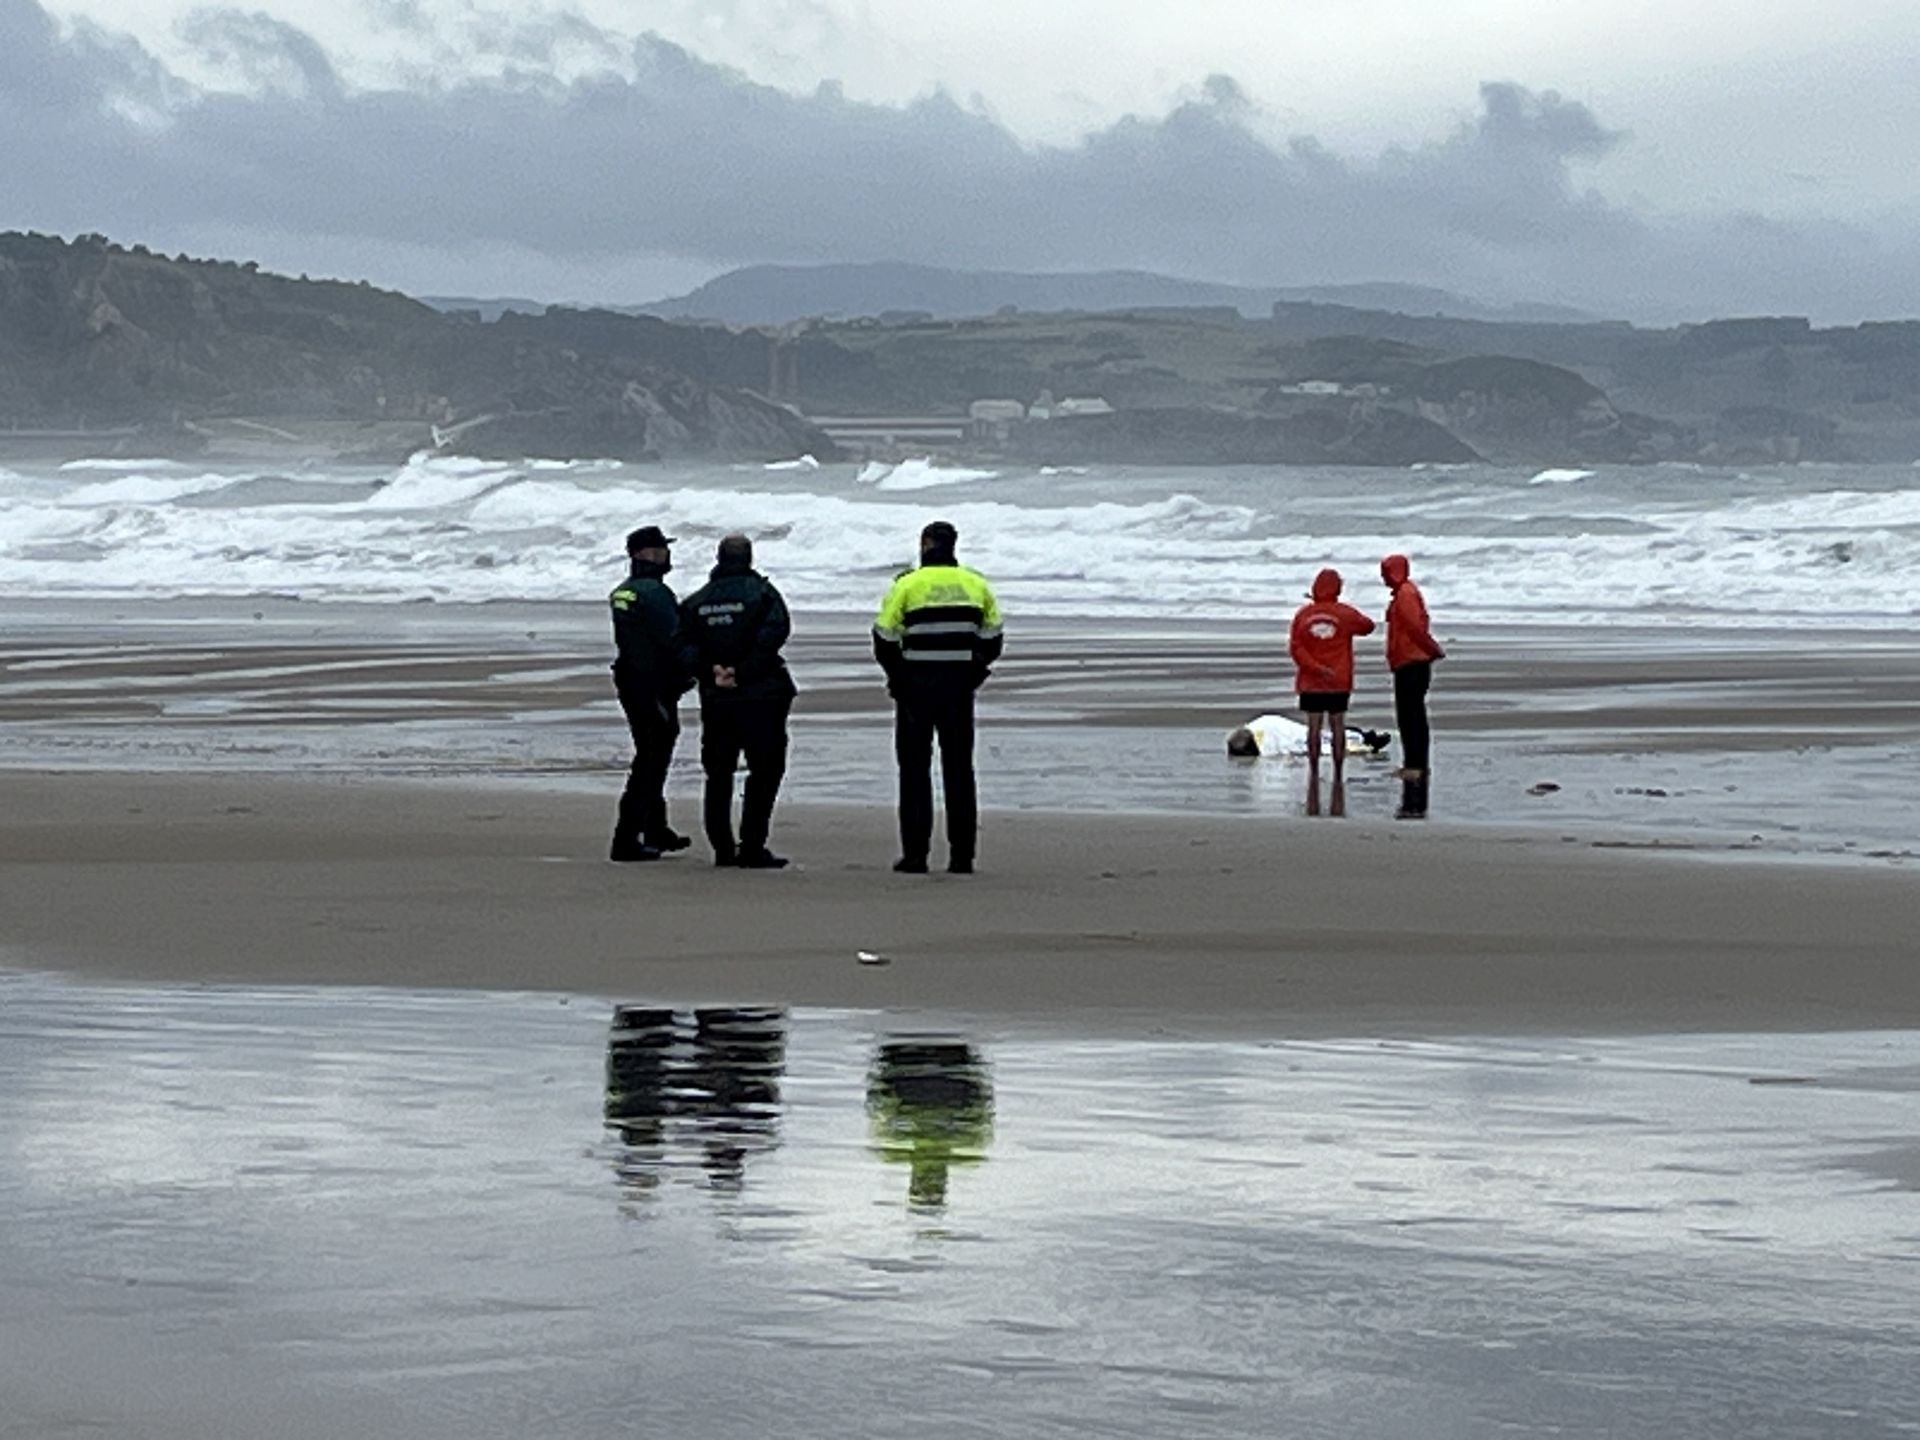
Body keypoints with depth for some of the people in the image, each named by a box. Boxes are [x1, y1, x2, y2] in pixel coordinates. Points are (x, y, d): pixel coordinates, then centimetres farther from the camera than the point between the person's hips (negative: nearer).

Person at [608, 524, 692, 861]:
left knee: (651, 758, 21)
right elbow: (674, 640, -21)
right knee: (650, 762, -6)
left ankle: (657, 831, 32)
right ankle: (626, 839, -8)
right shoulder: (654, 592, -18)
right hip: (655, 689, -9)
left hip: (630, 683, 10)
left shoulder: (621, 593, 11)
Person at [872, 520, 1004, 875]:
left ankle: (915, 854, 0)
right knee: (959, 769, 8)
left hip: (916, 687, -3)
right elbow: (992, 641, 11)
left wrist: (898, 678, 6)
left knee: (915, 769, 3)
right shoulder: (977, 585, 7)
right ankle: (962, 855, 5)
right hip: (960, 688, 3)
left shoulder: (907, 586, -5)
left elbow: (885, 639, -6)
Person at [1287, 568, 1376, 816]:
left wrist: (1315, 668, -10)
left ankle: (1314, 773, 2)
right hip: (1339, 682, -1)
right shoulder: (1345, 614, -4)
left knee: (1313, 728, 3)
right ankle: (1338, 775, 5)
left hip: (1310, 683, 1)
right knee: (1337, 728, 4)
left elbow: (1295, 647, -7)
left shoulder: (1303, 614, -2)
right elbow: (1368, 627, 14)